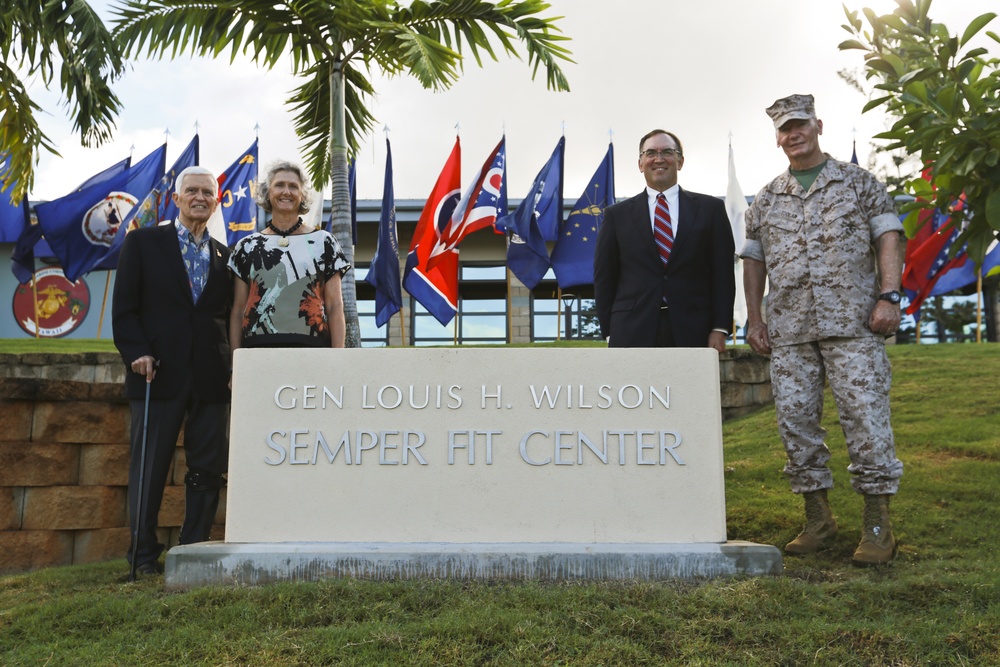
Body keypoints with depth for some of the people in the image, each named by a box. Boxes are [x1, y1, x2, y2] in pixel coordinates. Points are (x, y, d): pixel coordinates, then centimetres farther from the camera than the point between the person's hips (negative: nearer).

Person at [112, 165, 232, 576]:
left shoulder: (224, 256, 15)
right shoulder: (142, 242, 7)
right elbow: (124, 307, 2)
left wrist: (232, 365, 3)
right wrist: (137, 353, -10)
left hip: (210, 377, 3)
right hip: (159, 372, -3)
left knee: (208, 468, 3)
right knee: (150, 465, 3)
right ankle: (144, 555, 14)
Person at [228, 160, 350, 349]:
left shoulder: (324, 242, 10)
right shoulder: (247, 246, 13)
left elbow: (335, 307, 6)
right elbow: (237, 311, 12)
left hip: (311, 346, -1)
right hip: (258, 346, 1)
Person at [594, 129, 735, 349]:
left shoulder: (710, 208, 10)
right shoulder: (617, 215, 10)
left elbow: (723, 272, 6)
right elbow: (604, 278, 9)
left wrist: (720, 328, -1)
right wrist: (610, 332, 2)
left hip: (692, 334, 0)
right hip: (633, 337, 0)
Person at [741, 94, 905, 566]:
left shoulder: (858, 182, 9)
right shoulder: (766, 200, 16)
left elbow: (888, 239, 2)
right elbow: (754, 260, 16)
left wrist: (888, 296, -11)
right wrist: (754, 318, 7)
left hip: (852, 320, -3)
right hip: (787, 330, 3)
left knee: (865, 415, -7)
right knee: (795, 419, 2)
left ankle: (877, 526, 1)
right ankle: (817, 520, 14)